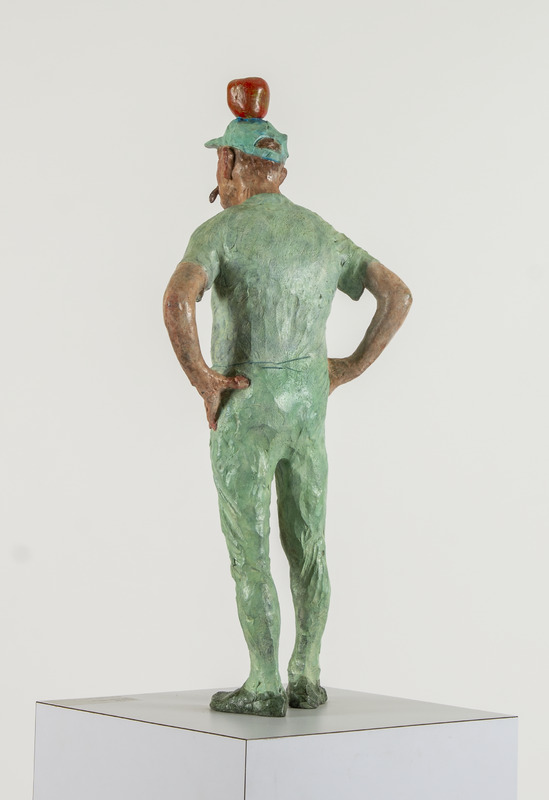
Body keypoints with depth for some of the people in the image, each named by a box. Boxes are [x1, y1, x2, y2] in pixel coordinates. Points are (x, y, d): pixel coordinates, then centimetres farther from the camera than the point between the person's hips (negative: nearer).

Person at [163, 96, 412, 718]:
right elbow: (398, 295, 9)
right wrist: (350, 368, 9)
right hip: (308, 405, 6)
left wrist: (202, 380, -17)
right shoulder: (322, 233, 9)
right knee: (306, 546, 12)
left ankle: (265, 687, 5)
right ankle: (305, 678, 17)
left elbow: (177, 300, -30)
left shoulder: (220, 231, -10)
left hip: (245, 408, -5)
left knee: (248, 552, 2)